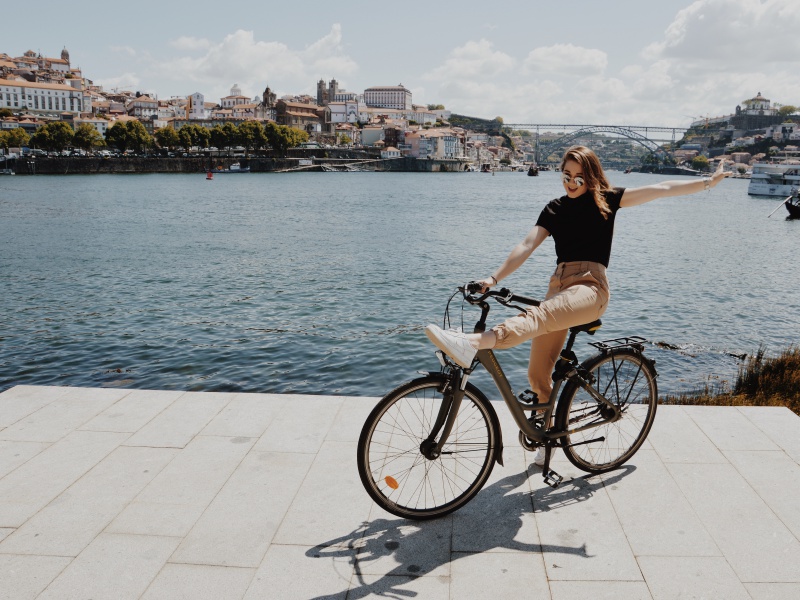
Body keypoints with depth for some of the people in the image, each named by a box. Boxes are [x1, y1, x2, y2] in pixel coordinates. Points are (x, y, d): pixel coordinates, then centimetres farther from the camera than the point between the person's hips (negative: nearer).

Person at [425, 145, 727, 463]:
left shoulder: (606, 200, 10)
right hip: (559, 285, 5)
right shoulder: (554, 209, 17)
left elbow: (662, 188, 11)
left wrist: (708, 181, 7)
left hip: (590, 287, -4)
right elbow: (528, 245, 4)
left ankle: (474, 343, -63)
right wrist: (494, 278, -9)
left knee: (539, 316, -37)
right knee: (538, 374, 0)